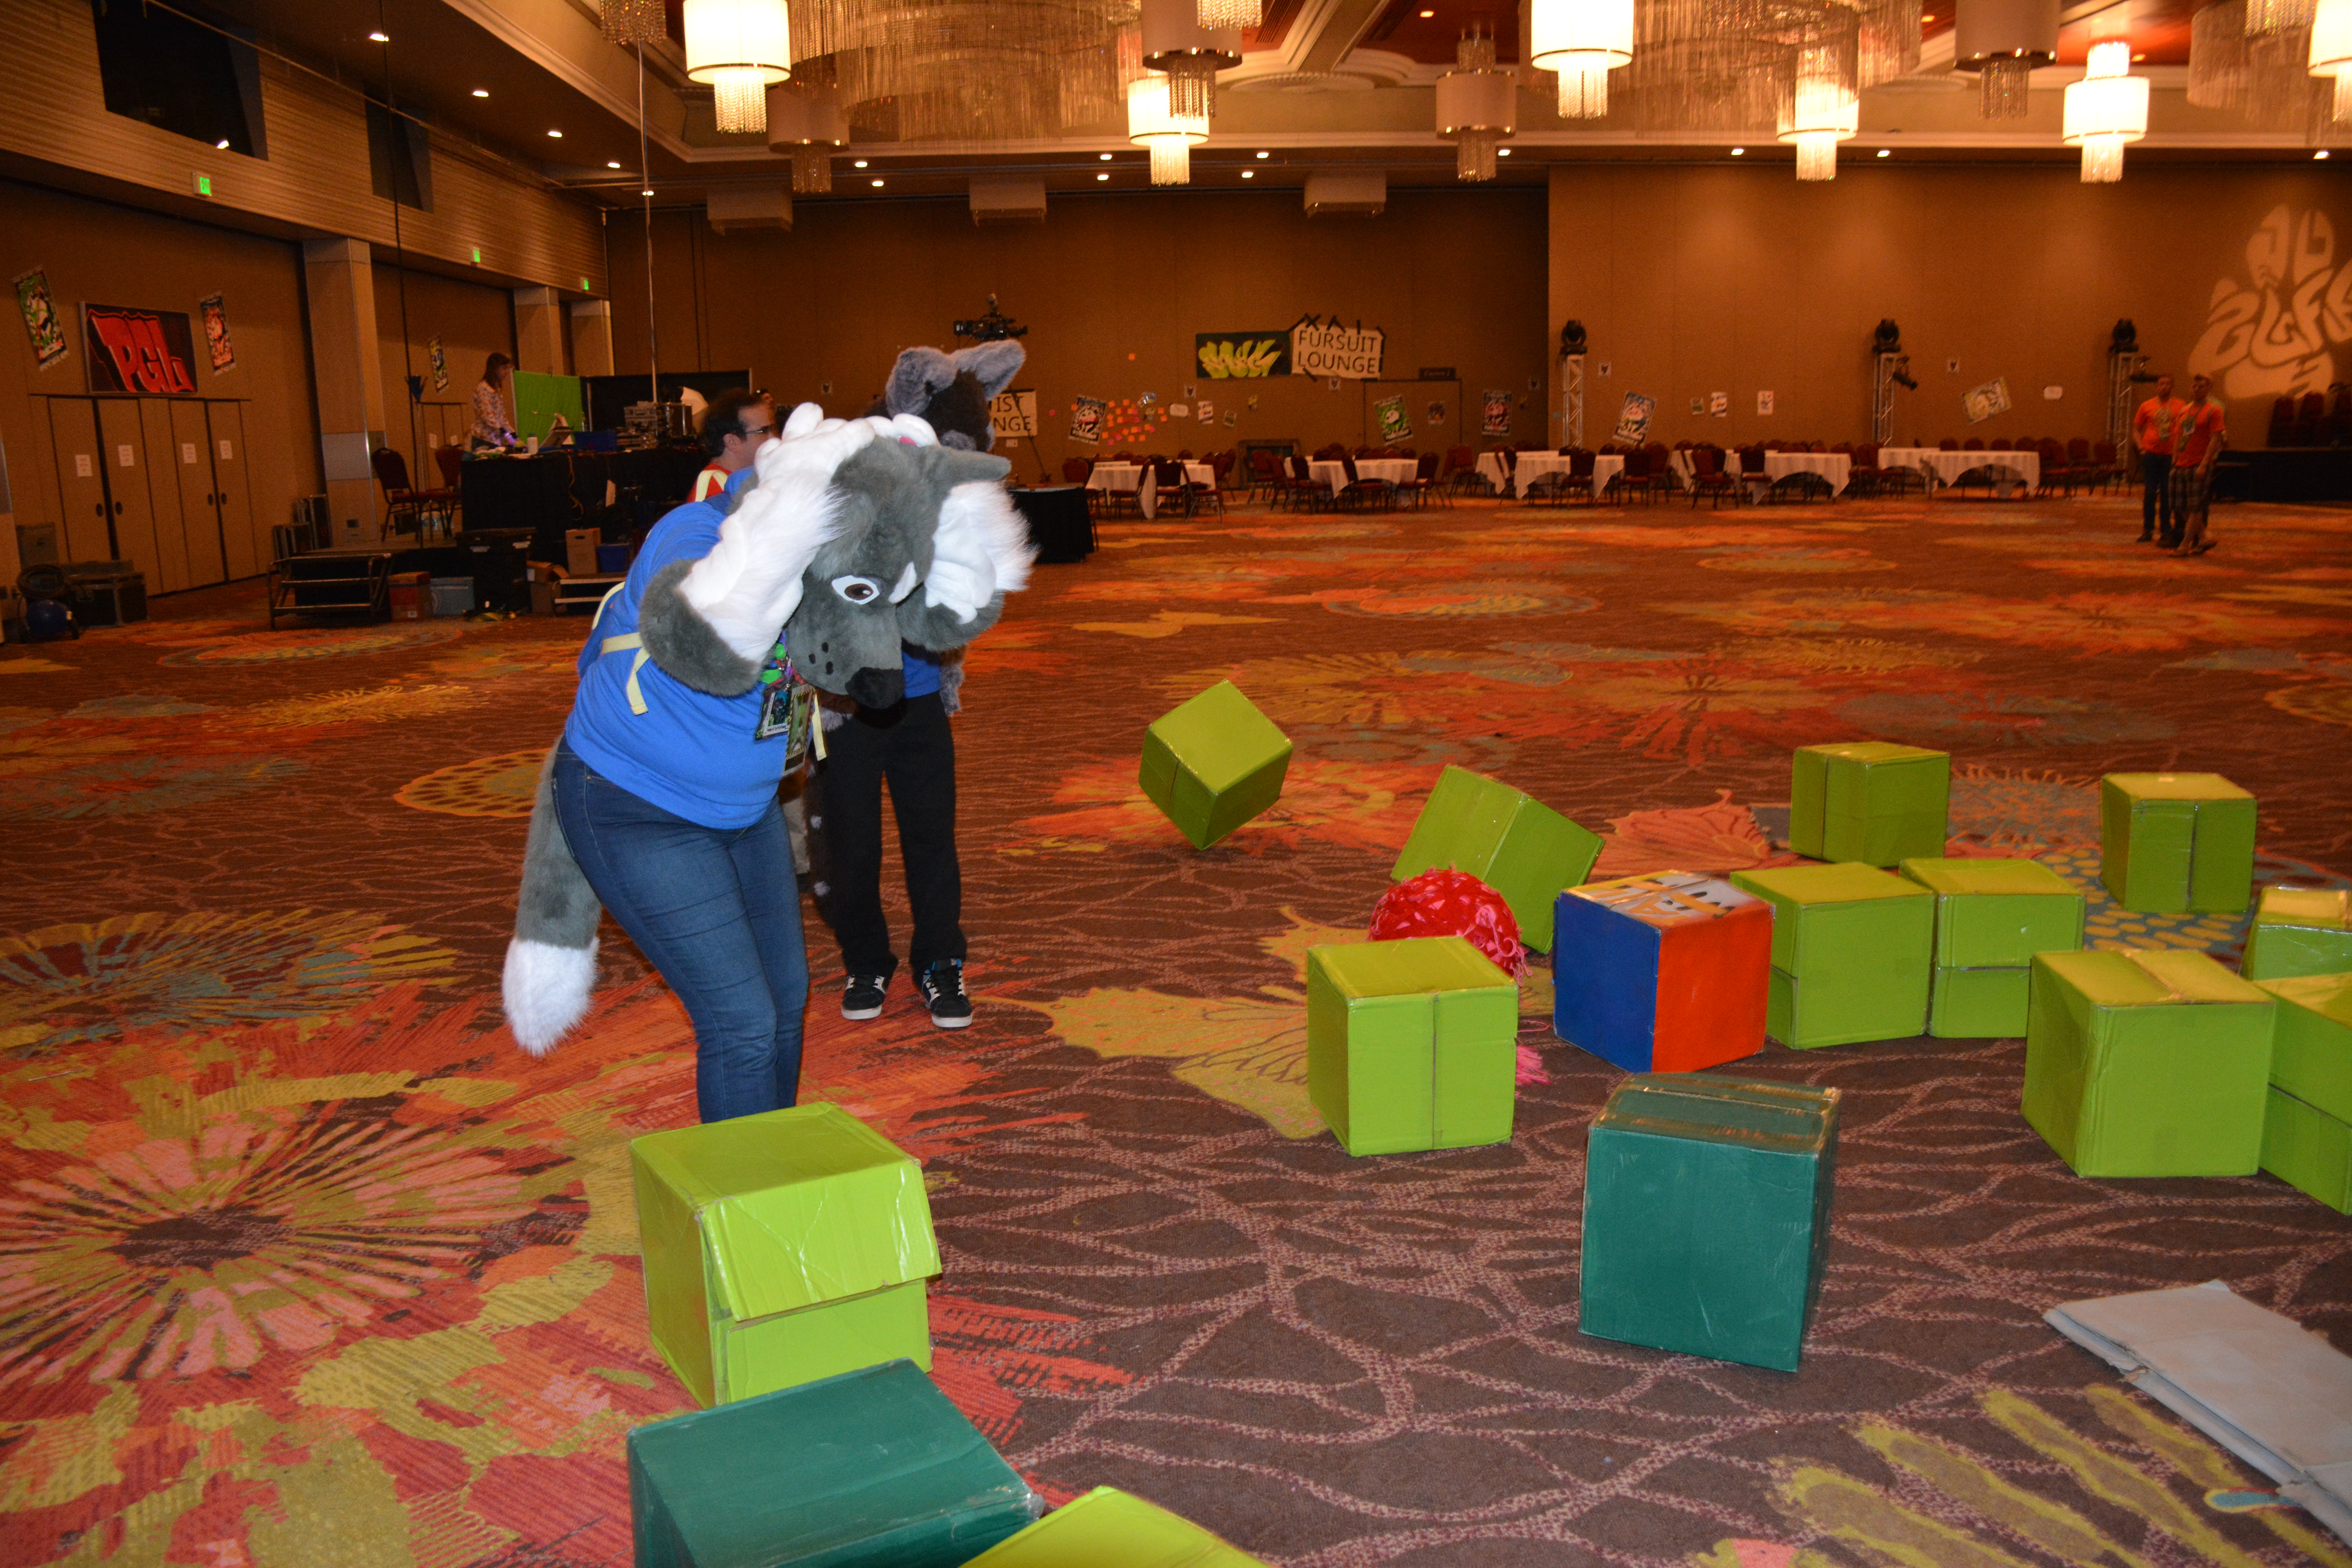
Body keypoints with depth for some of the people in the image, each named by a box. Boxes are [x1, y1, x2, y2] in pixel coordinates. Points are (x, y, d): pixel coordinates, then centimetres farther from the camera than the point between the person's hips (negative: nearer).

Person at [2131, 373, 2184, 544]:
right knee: (2150, 493, 0)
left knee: (2168, 494, 3)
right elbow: (2136, 429, 13)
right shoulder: (2147, 406, 6)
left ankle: (2167, 530, 10)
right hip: (2150, 454, 0)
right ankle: (2148, 530, 7)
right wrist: (2141, 446, -1)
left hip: (2171, 455, 0)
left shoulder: (2181, 406, 6)